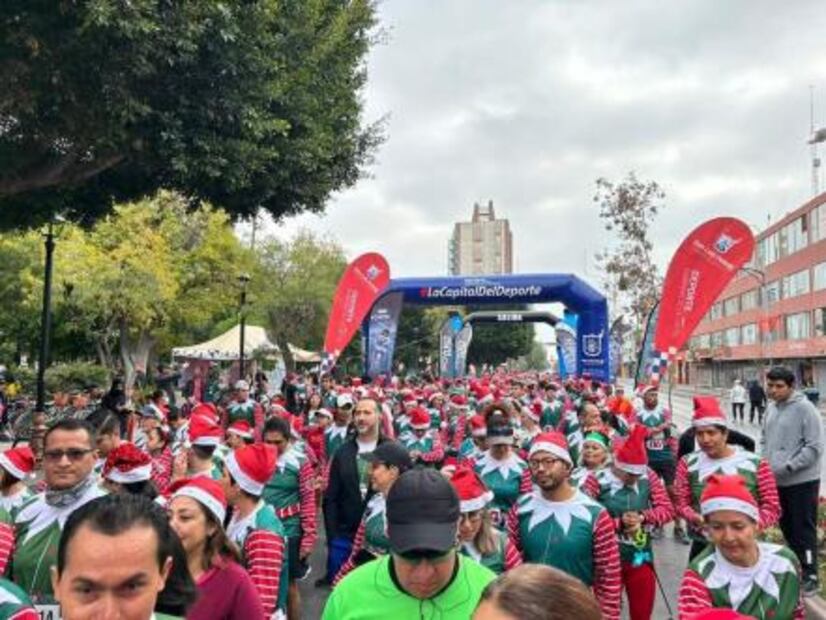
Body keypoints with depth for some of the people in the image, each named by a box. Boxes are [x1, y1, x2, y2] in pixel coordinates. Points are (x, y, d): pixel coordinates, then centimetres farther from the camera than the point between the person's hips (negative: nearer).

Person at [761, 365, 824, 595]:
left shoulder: (805, 408, -16)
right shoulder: (771, 407, 7)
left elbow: (815, 447, -19)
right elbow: (764, 438, 18)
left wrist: (788, 466, -22)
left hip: (802, 481, -7)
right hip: (776, 481, 7)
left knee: (804, 529, 0)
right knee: (787, 526, 18)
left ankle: (810, 576, 10)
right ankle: (796, 565, 33)